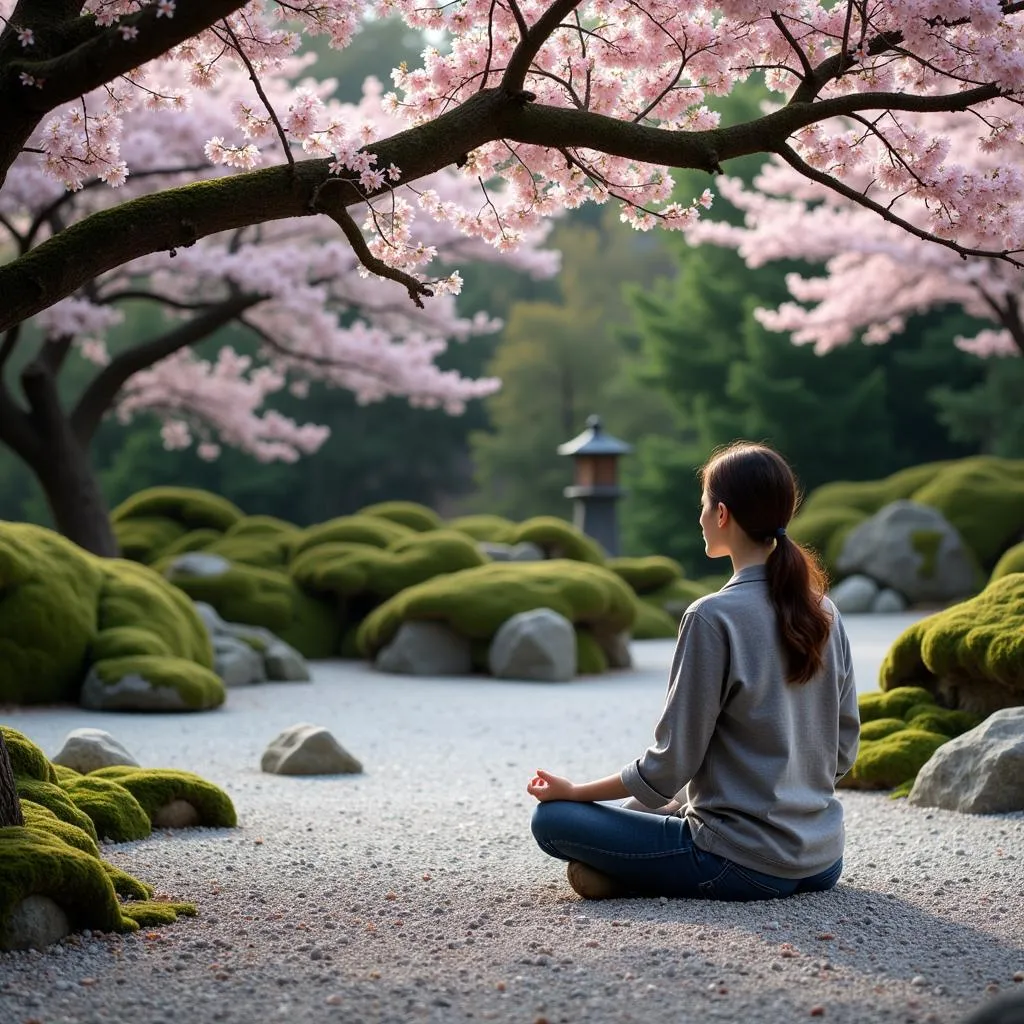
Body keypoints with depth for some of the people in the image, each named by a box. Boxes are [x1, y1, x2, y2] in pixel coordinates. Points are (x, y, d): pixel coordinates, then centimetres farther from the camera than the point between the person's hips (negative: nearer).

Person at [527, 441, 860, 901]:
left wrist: (574, 791, 0)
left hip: (746, 867, -7)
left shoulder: (713, 618, -17)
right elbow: (843, 749, 10)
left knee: (553, 819, 2)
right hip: (823, 860, 8)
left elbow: (668, 765, -14)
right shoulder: (824, 613, 3)